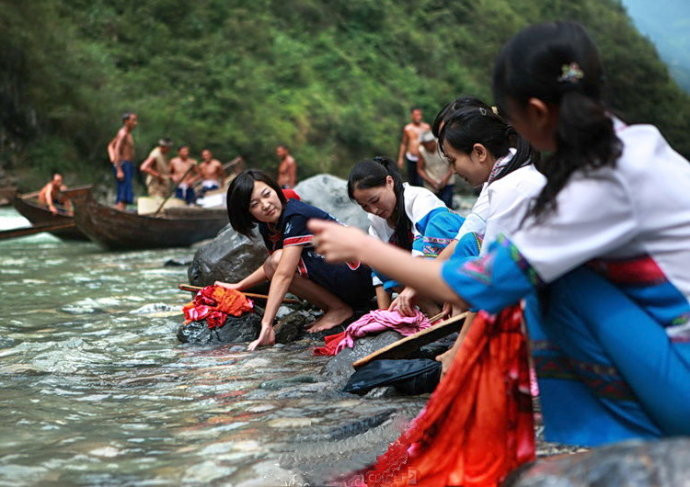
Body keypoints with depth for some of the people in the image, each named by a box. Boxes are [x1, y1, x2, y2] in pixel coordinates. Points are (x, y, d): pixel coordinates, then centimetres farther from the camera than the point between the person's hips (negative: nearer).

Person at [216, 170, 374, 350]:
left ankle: (340, 309, -10)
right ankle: (330, 308, 2)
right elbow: (271, 267, 26)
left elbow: (284, 274, -30)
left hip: (357, 276, -9)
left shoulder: (296, 216, -22)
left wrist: (267, 324, -34)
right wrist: (238, 286, 18)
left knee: (280, 260, -21)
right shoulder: (267, 227, 6)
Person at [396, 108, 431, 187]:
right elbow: (403, 144, 11)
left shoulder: (426, 127, 1)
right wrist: (400, 158, 10)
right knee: (412, 182, 10)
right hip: (411, 158, 1)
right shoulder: (407, 128, 2)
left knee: (421, 182, -10)